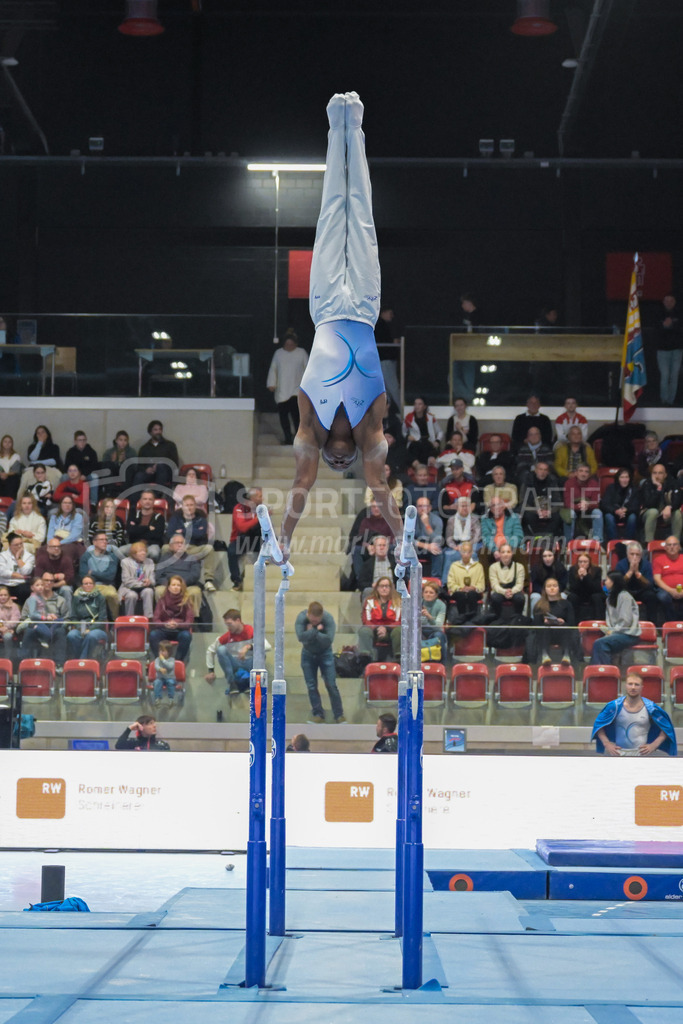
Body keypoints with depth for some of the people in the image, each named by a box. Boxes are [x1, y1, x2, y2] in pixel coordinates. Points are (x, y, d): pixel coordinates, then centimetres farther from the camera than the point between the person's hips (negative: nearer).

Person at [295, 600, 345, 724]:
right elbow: (301, 636, -35)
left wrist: (312, 632, -31)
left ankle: (339, 715, 5)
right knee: (311, 686, 2)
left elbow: (329, 639, -34)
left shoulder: (328, 619, -25)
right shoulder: (301, 617, -22)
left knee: (331, 685, -4)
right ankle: (318, 714, 13)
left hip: (325, 653, -2)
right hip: (308, 654, 2)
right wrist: (316, 630, -34)